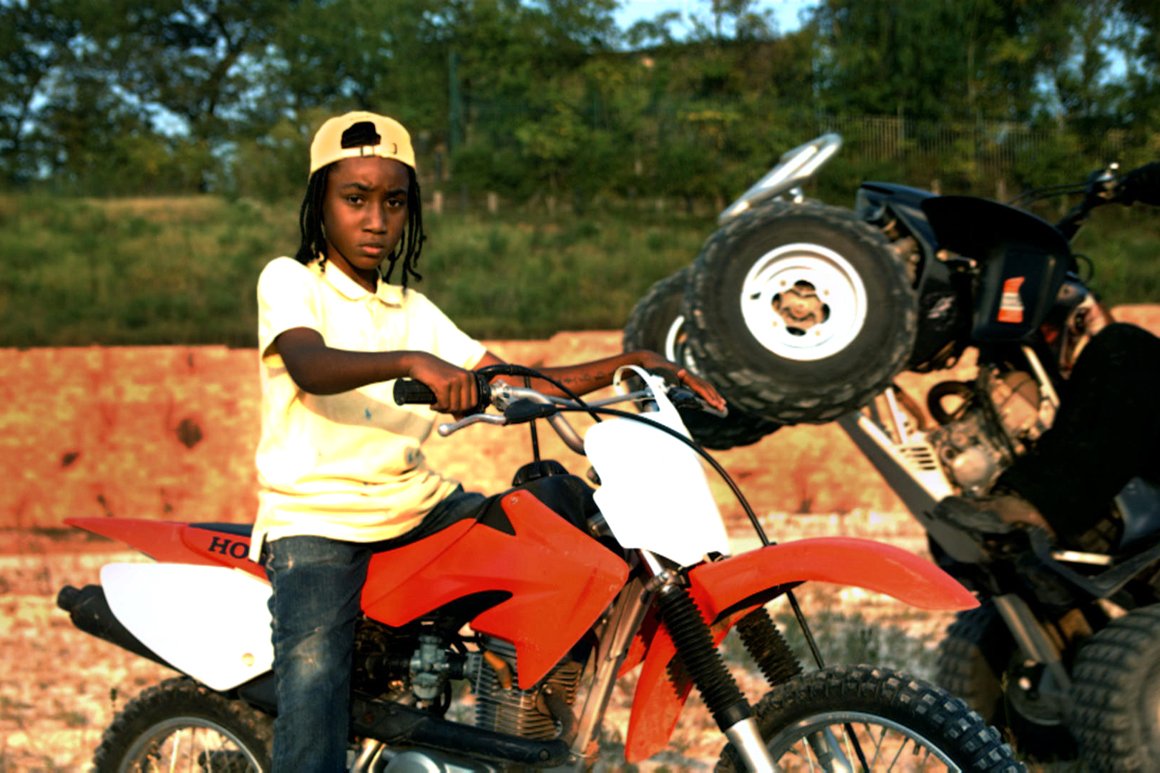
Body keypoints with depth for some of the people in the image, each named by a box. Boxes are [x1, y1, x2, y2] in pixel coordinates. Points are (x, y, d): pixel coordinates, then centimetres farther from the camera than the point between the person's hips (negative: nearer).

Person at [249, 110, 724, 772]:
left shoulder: (414, 312, 17)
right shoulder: (290, 281, 0)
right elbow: (310, 366, -23)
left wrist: (632, 362, -1)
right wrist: (412, 362, -41)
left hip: (419, 508, 6)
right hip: (317, 522, -5)